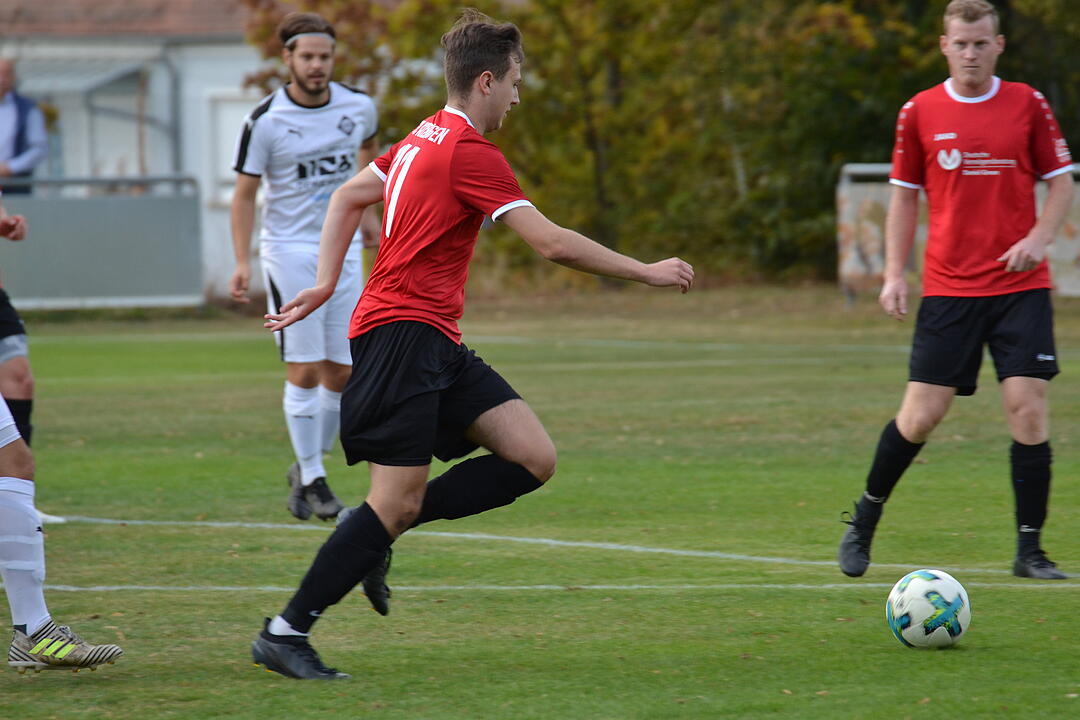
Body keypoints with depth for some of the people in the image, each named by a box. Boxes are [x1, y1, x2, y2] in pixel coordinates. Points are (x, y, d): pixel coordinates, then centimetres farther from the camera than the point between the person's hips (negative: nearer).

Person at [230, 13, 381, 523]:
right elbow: (244, 193, -5)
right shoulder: (266, 121, -10)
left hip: (343, 250, 4)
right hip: (289, 251, -4)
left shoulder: (358, 107, 1)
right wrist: (242, 263, -13)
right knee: (305, 369, -8)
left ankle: (308, 468, 20)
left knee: (343, 372, 3)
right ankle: (312, 479, 2)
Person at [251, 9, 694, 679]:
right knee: (395, 504, -11)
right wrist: (647, 272, -8)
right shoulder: (471, 153, -14)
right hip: (402, 337, -10)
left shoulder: (424, 139, 17)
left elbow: (349, 196, 26)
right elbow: (552, 242, -16)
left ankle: (383, 529, 5)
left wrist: (327, 282, 22)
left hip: (436, 346, 10)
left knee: (535, 459, -2)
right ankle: (284, 634, -4)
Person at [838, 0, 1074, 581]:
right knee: (922, 415, -3)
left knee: (1027, 411, -9)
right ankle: (863, 523, 19)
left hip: (1020, 286, 0)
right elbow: (904, 196, 11)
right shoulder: (920, 112, 3)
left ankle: (1030, 550, 1)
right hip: (948, 288, 0)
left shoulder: (1028, 105, 3)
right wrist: (894, 275, 3)